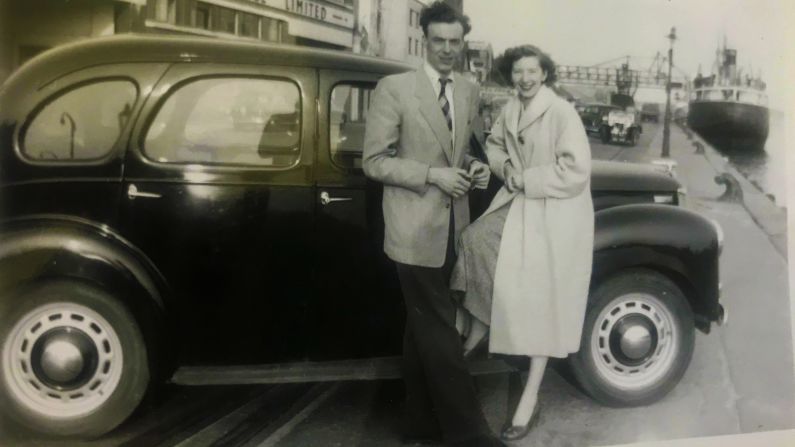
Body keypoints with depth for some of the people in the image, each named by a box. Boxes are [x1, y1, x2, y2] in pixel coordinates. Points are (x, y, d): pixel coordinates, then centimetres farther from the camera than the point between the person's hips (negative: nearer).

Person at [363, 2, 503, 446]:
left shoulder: (470, 91, 9)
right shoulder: (394, 88, -9)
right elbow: (374, 161, -10)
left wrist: (475, 166, 0)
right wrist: (432, 174, -18)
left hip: (452, 226, 6)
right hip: (416, 227, -6)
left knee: (424, 328, 16)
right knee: (440, 332, -3)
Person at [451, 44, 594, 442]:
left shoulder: (562, 112, -19)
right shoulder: (510, 110, 3)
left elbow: (576, 170, -23)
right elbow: (494, 144, 21)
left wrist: (527, 179, -17)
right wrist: (505, 168, -1)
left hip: (555, 213, -7)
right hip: (520, 201, 7)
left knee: (540, 300, -3)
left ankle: (530, 398, 7)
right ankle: (478, 331, 19)